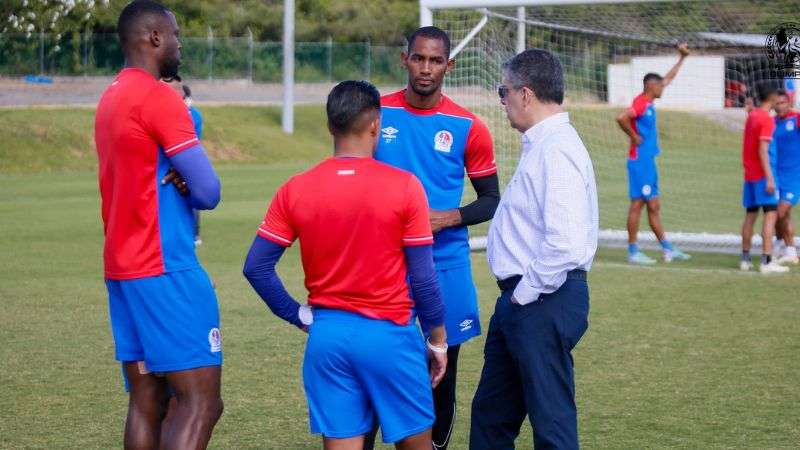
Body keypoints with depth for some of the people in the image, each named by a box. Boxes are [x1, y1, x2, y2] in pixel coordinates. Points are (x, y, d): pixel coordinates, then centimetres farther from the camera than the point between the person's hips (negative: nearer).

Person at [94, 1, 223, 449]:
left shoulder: (111, 98, 16)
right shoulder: (159, 98, -13)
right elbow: (209, 191, -15)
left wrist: (178, 175, -1)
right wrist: (186, 182, 7)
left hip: (122, 268, 9)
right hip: (165, 270, -9)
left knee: (147, 402, 10)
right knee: (201, 403, -9)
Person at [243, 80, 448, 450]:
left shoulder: (296, 190, -1)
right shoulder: (404, 186, -9)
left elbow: (256, 267, -1)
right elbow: (422, 277, -6)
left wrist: (299, 316, 8)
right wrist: (438, 340, 5)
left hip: (327, 336, 3)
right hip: (388, 335, -3)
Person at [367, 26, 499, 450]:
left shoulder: (468, 127, -3)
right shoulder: (375, 113, 0)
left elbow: (491, 200, 4)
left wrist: (448, 217, -14)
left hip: (445, 266, 0)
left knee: (441, 374, 9)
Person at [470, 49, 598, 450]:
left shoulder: (557, 150, -19)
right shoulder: (539, 145, 13)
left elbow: (565, 241, -29)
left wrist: (527, 293, -18)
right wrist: (517, 295, 15)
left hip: (544, 302, -11)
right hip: (522, 299, 11)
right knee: (490, 414, 19)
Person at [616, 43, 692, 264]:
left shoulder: (649, 102, 14)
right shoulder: (641, 103, -14)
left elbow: (668, 78, 28)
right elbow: (621, 118, -30)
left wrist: (682, 58, 30)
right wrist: (634, 137, -19)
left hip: (648, 161, 10)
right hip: (640, 160, -10)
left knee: (653, 206, 11)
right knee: (638, 203, -6)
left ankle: (668, 249, 14)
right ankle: (633, 251, -3)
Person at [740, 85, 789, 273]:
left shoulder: (752, 115, 11)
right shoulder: (766, 119, -13)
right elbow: (762, 150, -19)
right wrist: (770, 179, -20)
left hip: (749, 174, 9)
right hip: (762, 174, -9)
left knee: (750, 215, 13)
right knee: (771, 214, -9)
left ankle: (745, 259, 16)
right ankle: (767, 261, -16)